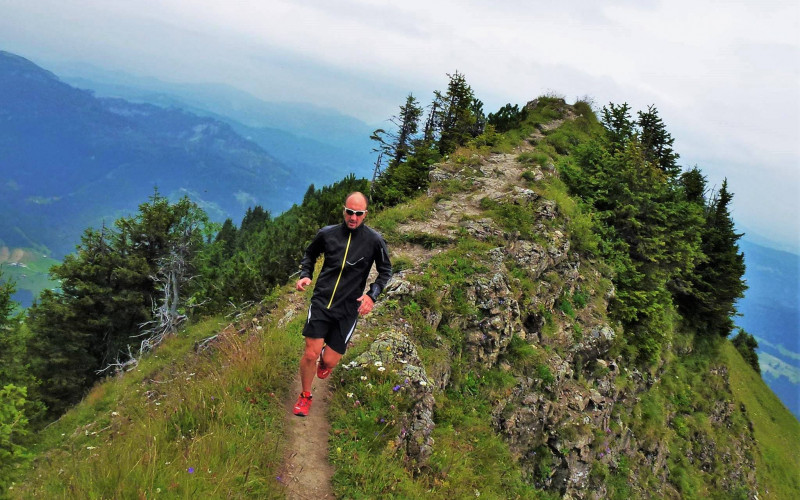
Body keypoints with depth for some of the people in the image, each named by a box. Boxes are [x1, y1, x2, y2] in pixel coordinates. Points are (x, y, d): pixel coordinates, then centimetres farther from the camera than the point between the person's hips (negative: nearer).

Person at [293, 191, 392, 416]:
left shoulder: (374, 240, -7)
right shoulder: (327, 233, -2)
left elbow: (386, 270, 5)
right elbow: (310, 254, 17)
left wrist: (372, 294, -9)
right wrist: (305, 275, -1)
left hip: (348, 308, -1)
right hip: (321, 301, 1)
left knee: (329, 361, 2)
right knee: (310, 354, -7)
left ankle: (325, 359, 43)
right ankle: (305, 396, 22)